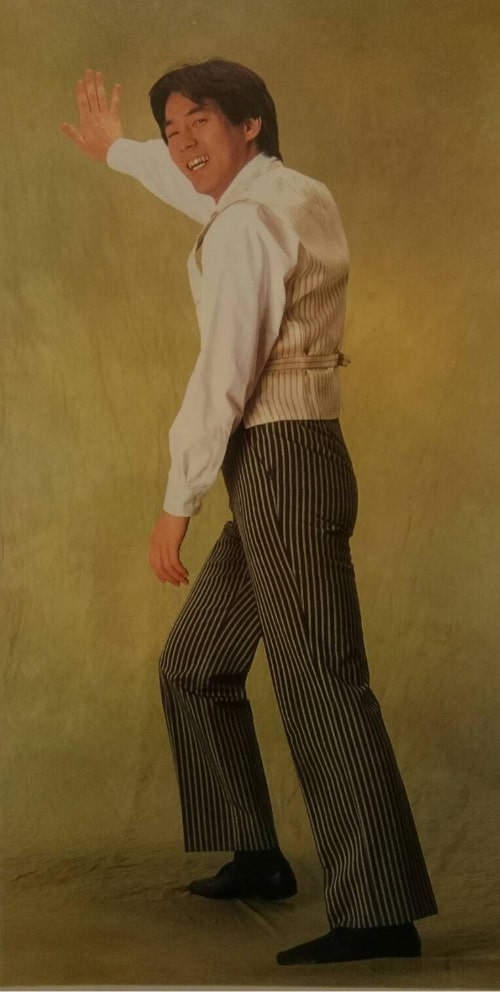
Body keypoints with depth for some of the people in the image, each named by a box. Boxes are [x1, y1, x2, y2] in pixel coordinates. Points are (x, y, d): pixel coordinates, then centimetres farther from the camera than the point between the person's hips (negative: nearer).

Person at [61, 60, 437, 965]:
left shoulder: (249, 221, -12)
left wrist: (177, 503, -12)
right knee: (194, 665, 18)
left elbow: (225, 371, -17)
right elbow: (204, 191, 38)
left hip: (281, 464, -10)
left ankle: (380, 915, -15)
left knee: (320, 681, -14)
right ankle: (256, 858, 23)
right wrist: (118, 152, 51)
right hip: (285, 470, 10)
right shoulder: (303, 197, 16)